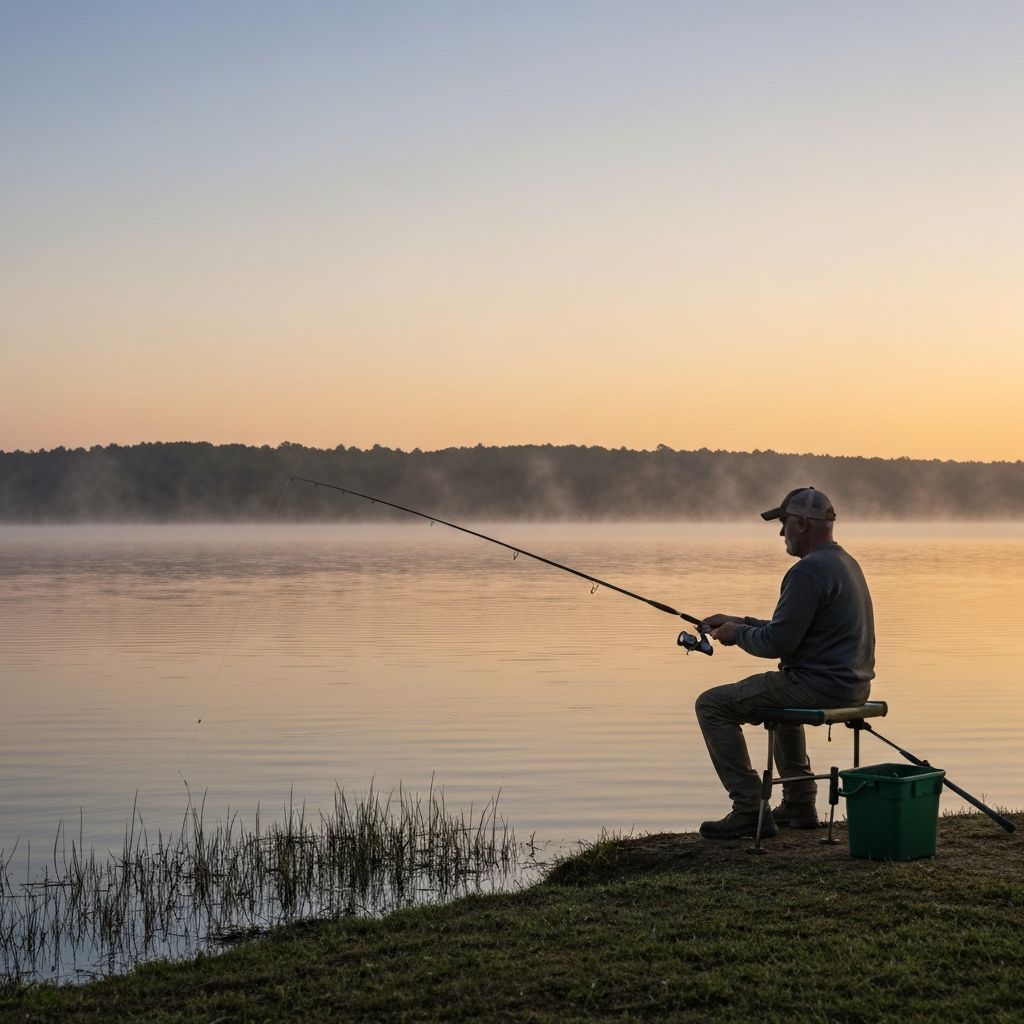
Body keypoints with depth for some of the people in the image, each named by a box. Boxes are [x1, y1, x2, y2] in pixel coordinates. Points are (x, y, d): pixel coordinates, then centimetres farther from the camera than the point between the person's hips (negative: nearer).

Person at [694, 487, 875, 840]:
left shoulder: (809, 570, -19)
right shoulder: (845, 562, 15)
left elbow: (778, 642, -21)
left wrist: (737, 634, -2)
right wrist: (742, 623, 17)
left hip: (818, 687, -10)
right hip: (851, 687, 10)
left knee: (712, 705, -3)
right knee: (782, 697, 39)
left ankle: (750, 811, -4)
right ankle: (799, 803, 34)